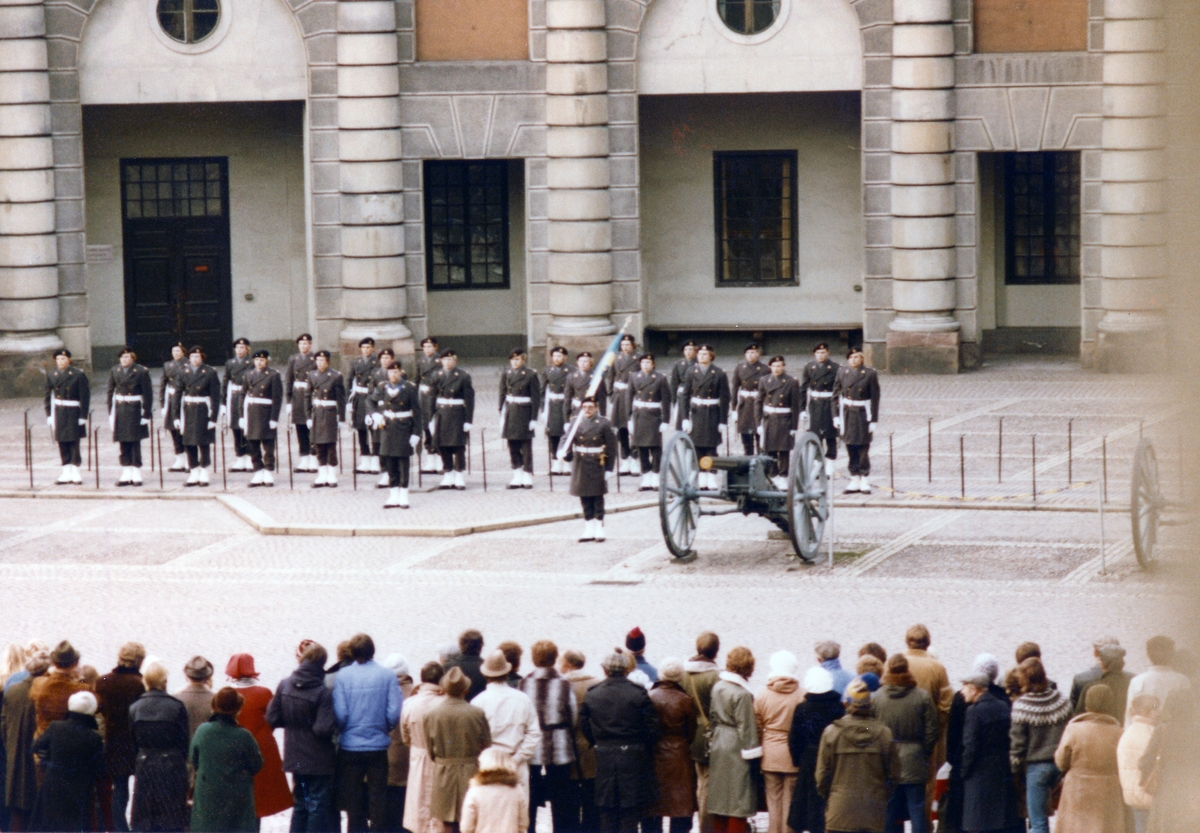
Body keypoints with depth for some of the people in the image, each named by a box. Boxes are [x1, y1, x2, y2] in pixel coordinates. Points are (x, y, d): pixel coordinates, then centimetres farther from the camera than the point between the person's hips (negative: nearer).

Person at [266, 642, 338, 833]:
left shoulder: (284, 686, -4)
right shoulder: (322, 693, -19)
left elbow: (272, 719, -1)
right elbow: (324, 729, -24)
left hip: (294, 757, 5)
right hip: (318, 758, -5)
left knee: (300, 804, 17)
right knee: (319, 806, 2)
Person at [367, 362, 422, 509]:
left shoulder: (409, 388, -5)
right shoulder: (382, 388, 4)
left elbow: (417, 412, -4)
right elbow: (370, 401, 16)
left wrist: (416, 433, -9)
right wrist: (375, 415, -4)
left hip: (404, 429, -3)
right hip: (387, 429, 3)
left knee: (404, 462, -1)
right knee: (390, 463, 4)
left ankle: (403, 496, 5)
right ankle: (394, 496, 10)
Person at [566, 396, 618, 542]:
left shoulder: (604, 424, -4)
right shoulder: (577, 423, 6)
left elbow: (611, 448, -4)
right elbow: (568, 441, 2)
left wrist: (608, 468, -7)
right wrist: (565, 453, -20)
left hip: (597, 466, -3)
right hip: (580, 467, 3)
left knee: (598, 499, 2)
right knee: (585, 500, 7)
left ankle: (600, 529, 10)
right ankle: (589, 530, 14)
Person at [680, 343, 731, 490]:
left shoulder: (719, 374, -2)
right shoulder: (691, 373, 5)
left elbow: (724, 399, -2)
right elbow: (685, 396, 5)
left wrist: (723, 421, -5)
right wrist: (685, 418, -3)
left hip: (712, 415, -3)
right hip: (696, 414, 3)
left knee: (711, 448, -5)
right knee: (698, 448, 3)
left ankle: (713, 481, -1)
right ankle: (702, 480, 11)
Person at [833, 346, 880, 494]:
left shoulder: (870, 374, -4)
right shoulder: (842, 373, 6)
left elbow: (875, 398, -5)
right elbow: (836, 395, 9)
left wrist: (873, 420, -8)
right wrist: (836, 415, 3)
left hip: (863, 414, -3)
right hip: (847, 414, 3)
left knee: (863, 448, -2)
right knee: (850, 447, 6)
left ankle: (865, 481, 5)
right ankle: (854, 480, 13)